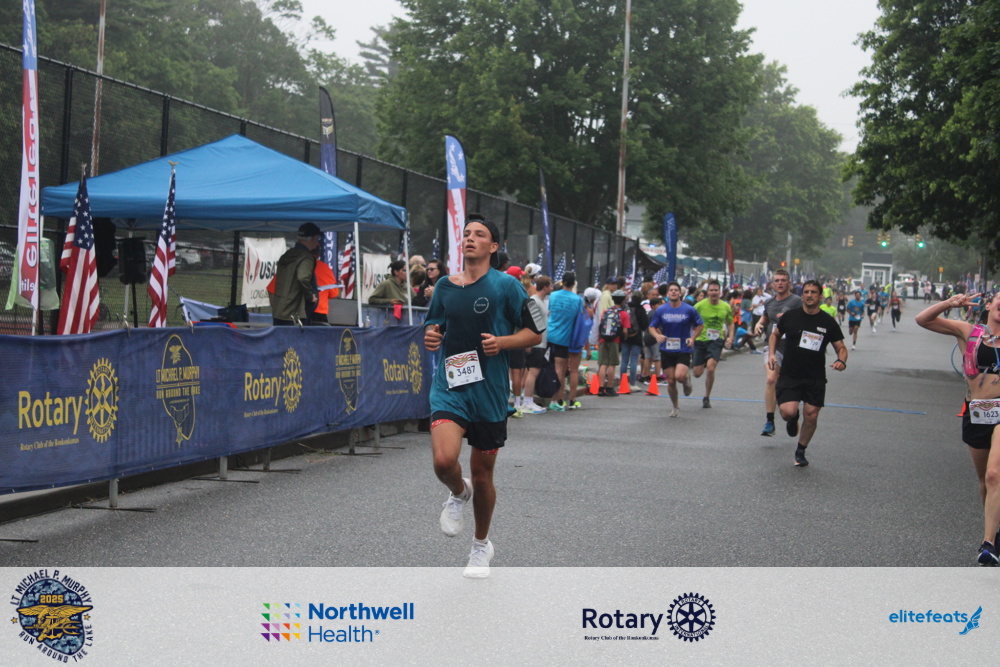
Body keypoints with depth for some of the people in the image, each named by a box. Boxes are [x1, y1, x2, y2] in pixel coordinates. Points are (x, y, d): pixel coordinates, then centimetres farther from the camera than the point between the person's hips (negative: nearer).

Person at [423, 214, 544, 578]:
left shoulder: (506, 285, -4)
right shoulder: (445, 285, 7)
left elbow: (534, 332, 0)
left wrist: (501, 342, -18)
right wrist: (430, 336, -2)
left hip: (489, 390, -2)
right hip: (449, 385, 2)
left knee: (482, 474, 9)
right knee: (444, 460, -22)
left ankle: (481, 545, 32)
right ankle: (459, 493, 15)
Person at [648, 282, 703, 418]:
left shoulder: (689, 310, -3)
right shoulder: (660, 310, 1)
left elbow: (700, 325, 8)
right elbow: (652, 327, 7)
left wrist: (692, 338, -6)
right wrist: (657, 335, -14)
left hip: (683, 350, -2)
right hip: (666, 350, 2)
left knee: (679, 376, -22)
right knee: (670, 381, 2)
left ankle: (687, 381, 16)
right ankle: (675, 407, 23)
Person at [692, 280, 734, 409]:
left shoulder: (726, 307, 2)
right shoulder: (700, 305, -7)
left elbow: (730, 323, 16)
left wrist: (730, 337, 1)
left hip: (716, 341, 0)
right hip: (700, 340, 0)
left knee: (710, 368, -19)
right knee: (697, 373, 1)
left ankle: (707, 397, 1)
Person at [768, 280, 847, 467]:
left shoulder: (828, 322, -2)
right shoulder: (790, 316, -2)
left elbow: (840, 347, 5)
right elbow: (775, 334, 14)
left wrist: (841, 361, -17)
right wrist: (771, 354, -3)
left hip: (815, 378, 1)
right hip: (789, 375, -1)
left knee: (811, 416, 0)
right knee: (787, 412, -18)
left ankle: (801, 451, 25)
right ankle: (793, 419, 23)